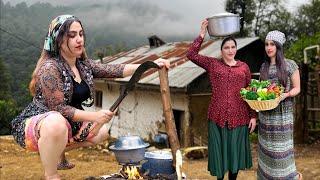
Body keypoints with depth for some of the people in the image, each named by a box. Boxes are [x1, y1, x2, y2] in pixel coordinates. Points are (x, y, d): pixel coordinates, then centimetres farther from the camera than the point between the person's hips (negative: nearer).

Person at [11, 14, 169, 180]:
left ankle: (58, 151, 24)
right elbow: (58, 108, -26)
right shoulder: (50, 68, -22)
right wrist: (95, 116, -30)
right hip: (33, 125, -8)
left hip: (65, 123, 9)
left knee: (101, 132, 13)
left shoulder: (83, 65, 2)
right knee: (56, 124, -41)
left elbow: (114, 70, -7)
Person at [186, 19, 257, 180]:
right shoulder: (212, 64, 4)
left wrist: (253, 116, 2)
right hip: (218, 117, -1)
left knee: (235, 151, 11)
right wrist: (202, 33, -8)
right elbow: (191, 55, -7)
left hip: (239, 117, 1)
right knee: (219, 151, 7)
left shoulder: (244, 67, 7)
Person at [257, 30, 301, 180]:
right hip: (265, 114, 4)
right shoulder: (263, 67, 9)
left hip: (283, 114, -4)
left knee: (281, 149, -2)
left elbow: (297, 88, -1)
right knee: (266, 147, 8)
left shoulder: (290, 65, -5)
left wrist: (286, 94, -20)